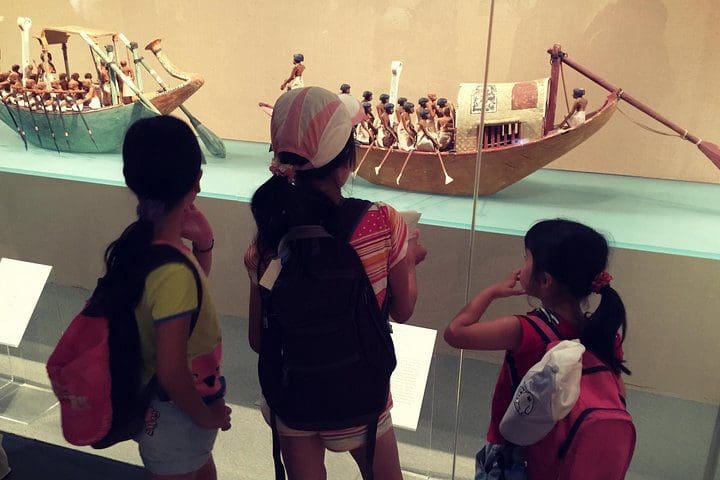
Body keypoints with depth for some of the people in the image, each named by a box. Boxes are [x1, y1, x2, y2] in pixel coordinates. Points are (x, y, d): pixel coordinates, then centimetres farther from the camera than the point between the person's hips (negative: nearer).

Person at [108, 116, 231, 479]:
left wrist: (202, 243, -6)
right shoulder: (174, 270, -35)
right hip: (177, 414, -7)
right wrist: (206, 415, -13)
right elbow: (171, 373, -30)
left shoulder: (139, 240, -9)